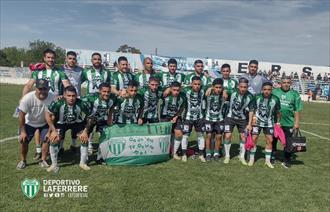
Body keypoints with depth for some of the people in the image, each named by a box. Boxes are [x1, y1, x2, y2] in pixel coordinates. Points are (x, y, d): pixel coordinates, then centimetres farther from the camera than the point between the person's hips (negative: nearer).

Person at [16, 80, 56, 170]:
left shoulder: (52, 97, -31)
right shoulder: (27, 98, -32)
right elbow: (21, 115, -20)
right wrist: (22, 131, -14)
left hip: (45, 123, 0)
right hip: (29, 123, 0)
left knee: (47, 139, -11)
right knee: (23, 140, -4)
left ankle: (43, 160, 11)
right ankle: (23, 160, 21)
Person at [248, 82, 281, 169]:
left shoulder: (275, 99, -11)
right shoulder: (257, 97, -13)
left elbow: (278, 112, 2)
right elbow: (253, 109, -3)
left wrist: (278, 122, 5)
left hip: (269, 123, 1)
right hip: (257, 122, -1)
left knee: (270, 140, 2)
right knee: (253, 139, -4)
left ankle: (267, 160, 17)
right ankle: (251, 159, 11)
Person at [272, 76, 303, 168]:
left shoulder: (295, 94, 2)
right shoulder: (275, 92, 3)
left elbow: (297, 110, 1)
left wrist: (296, 122, -4)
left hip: (289, 123, -1)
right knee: (273, 141, 12)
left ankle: (287, 161, 21)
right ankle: (272, 158, 28)